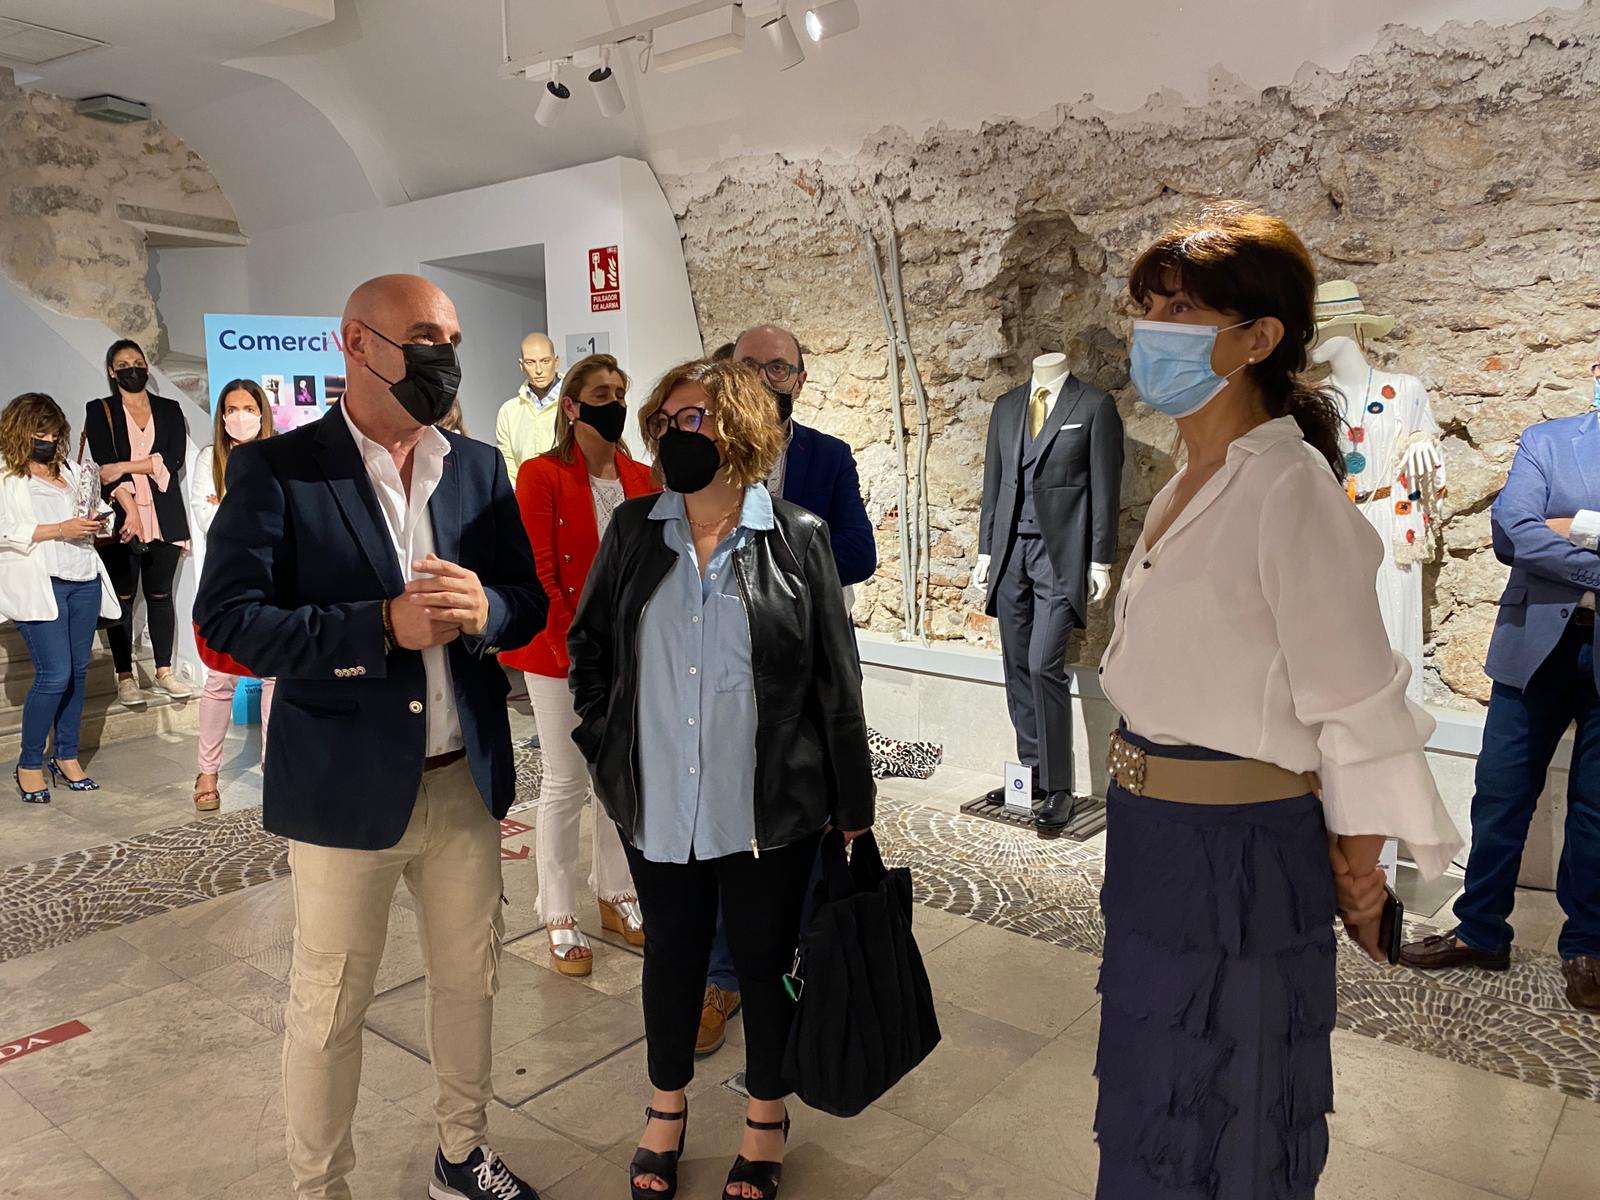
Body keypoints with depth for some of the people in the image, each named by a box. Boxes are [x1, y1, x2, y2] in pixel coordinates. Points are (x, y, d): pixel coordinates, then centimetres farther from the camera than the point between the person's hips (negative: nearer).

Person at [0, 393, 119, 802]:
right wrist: (58, 530, -16)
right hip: (38, 584, -6)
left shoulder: (68, 471, 18)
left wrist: (90, 525, 10)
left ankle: (66, 756, 19)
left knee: (77, 671, 8)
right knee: (54, 674, -12)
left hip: (83, 580, 6)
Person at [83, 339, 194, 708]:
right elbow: (103, 466, -5)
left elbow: (174, 459, -2)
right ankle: (125, 677, 7)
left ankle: (164, 672, 13)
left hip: (164, 519, 2)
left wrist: (125, 466, -10)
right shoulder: (99, 411, 6)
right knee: (123, 597, 1)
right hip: (119, 519, -2)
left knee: (160, 594, 6)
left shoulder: (170, 410, 12)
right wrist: (130, 509, -16)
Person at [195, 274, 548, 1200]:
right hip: (347, 786, -4)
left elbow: (531, 601, 7)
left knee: (471, 981, 18)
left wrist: (485, 611, -16)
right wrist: (383, 626, -24)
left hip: (468, 778, 5)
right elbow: (229, 618, -13)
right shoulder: (276, 470, -7)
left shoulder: (480, 468, 5)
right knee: (329, 1009, 11)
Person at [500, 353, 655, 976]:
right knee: (567, 783, 4)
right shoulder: (542, 475, -9)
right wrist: (576, 653, -17)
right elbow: (540, 574, -13)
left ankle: (615, 896, 32)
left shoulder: (640, 479, 6)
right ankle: (559, 918, 19)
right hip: (560, 653, -5)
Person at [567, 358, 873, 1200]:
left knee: (766, 958, 15)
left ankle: (767, 1117, 39)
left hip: (770, 809, -2)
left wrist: (852, 803, -2)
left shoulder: (796, 537, -8)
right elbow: (586, 643, 11)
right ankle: (666, 1107, 44)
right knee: (671, 954, 19)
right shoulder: (634, 530, 0)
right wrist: (604, 745, 5)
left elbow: (835, 680, -5)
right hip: (658, 807, 2)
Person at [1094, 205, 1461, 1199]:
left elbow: (1359, 705, -18)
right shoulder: (1186, 488, 7)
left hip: (1242, 855, -8)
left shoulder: (1290, 490, -20)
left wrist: (1357, 873, -10)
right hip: (1152, 842, 8)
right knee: (1151, 1111, 25)